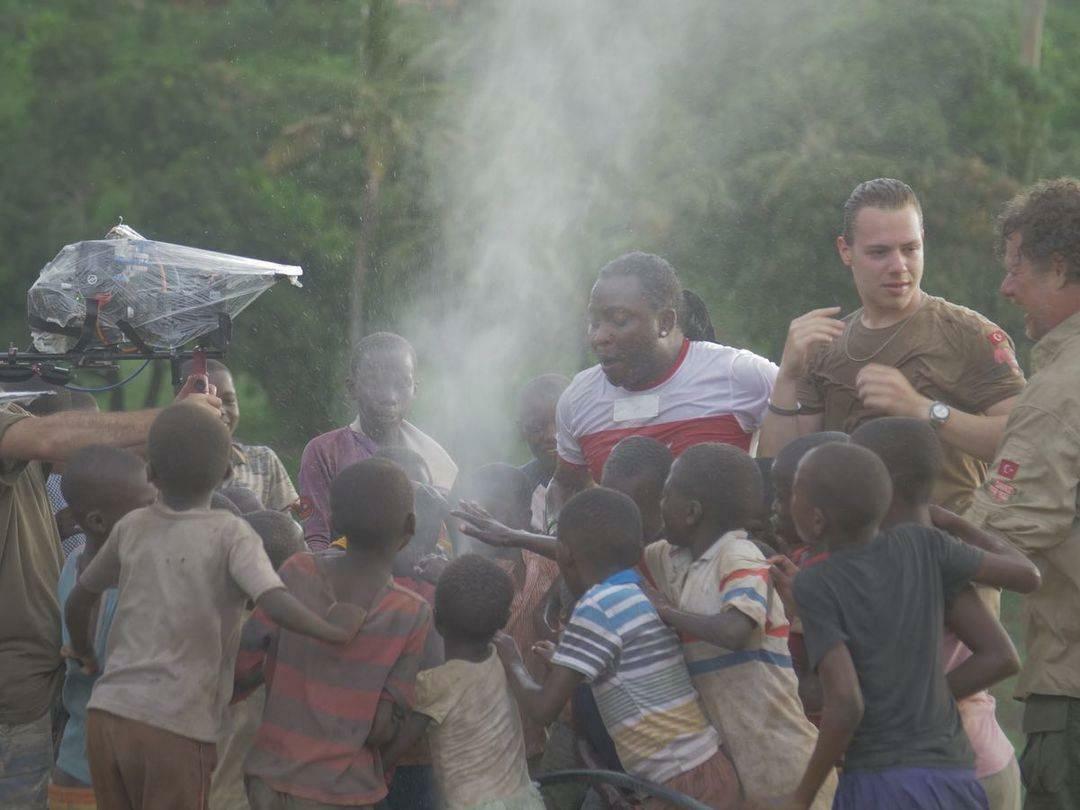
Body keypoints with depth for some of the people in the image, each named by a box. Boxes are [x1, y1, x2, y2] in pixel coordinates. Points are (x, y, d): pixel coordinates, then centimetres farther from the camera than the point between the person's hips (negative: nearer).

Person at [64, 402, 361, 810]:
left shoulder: (131, 527, 9)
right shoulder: (232, 534, -5)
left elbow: (80, 598, 22)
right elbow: (274, 603, -20)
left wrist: (83, 652, 39)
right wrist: (336, 631, -9)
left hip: (106, 714, 4)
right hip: (175, 727, -4)